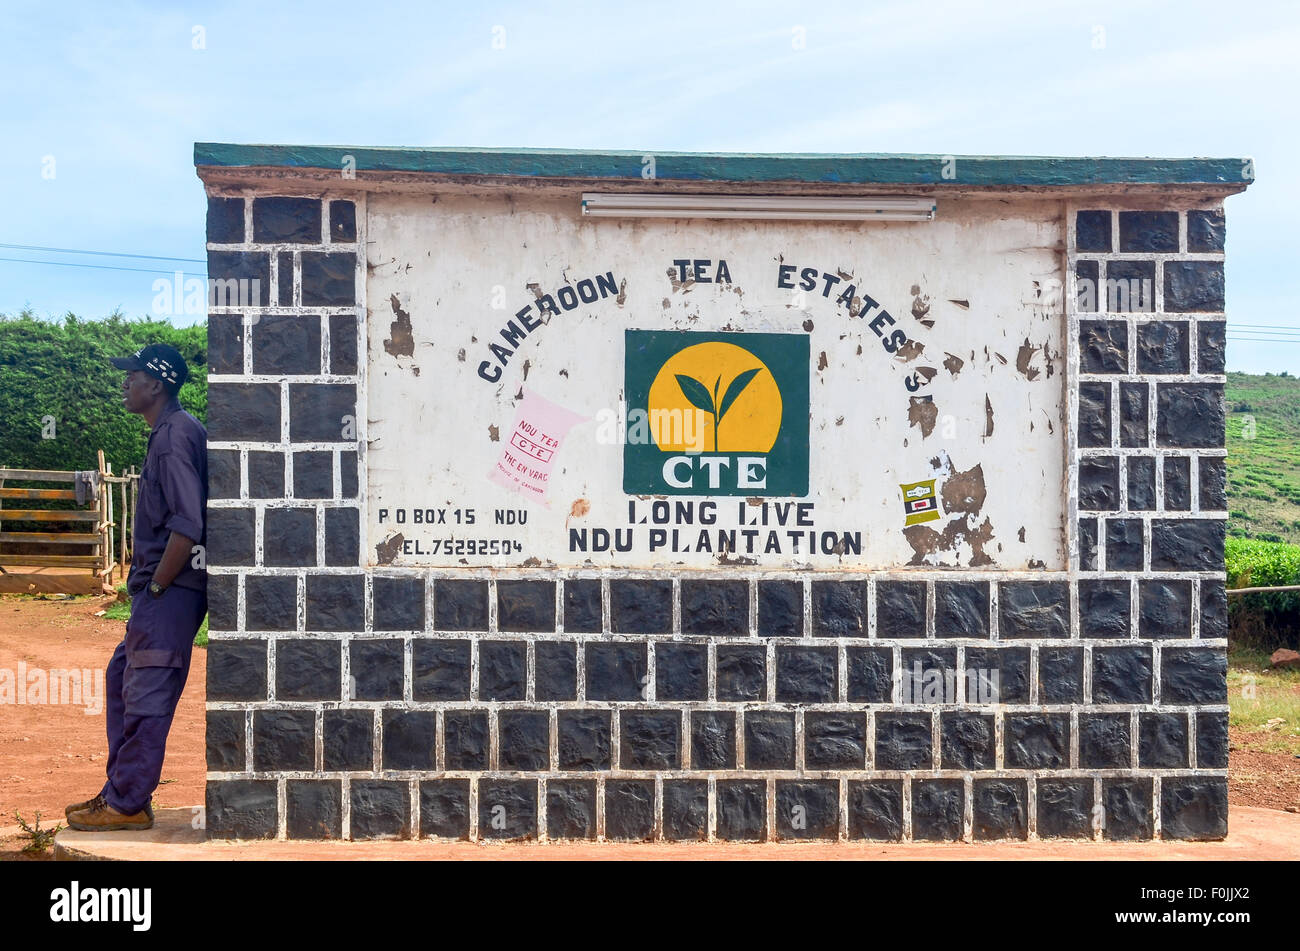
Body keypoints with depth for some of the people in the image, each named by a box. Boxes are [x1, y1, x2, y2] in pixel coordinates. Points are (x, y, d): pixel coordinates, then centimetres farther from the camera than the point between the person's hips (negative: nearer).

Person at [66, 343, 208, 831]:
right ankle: (121, 790, 27)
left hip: (171, 590, -11)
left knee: (146, 693, -4)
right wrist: (147, 586, 16)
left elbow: (188, 526, -23)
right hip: (159, 588, 11)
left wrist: (156, 587, -16)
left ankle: (129, 806, 6)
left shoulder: (175, 434, -16)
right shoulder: (166, 432, 17)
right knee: (122, 678, 18)